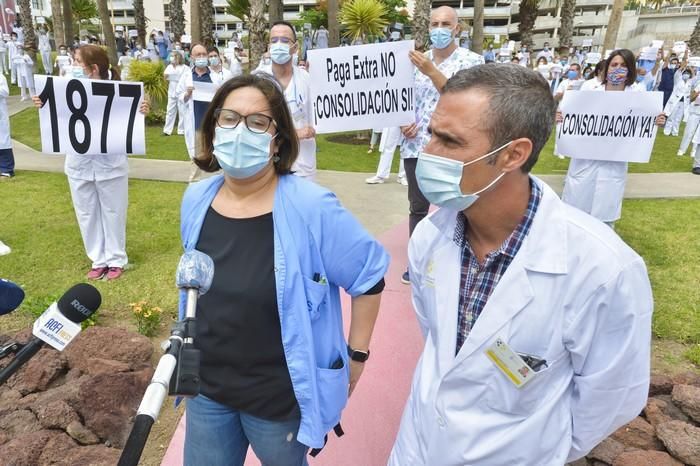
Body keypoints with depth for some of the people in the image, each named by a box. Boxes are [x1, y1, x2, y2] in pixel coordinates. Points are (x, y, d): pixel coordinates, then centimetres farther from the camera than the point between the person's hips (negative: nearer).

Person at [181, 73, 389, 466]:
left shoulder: (311, 208, -23)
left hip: (281, 397, -4)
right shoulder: (196, 200, -5)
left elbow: (370, 276, -14)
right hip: (207, 388, 5)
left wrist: (356, 355, -9)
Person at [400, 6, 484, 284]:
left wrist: (431, 71, -22)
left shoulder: (471, 61, -2)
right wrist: (403, 121, -5)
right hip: (416, 146, 4)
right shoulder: (416, 59, 10)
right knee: (417, 207, 10)